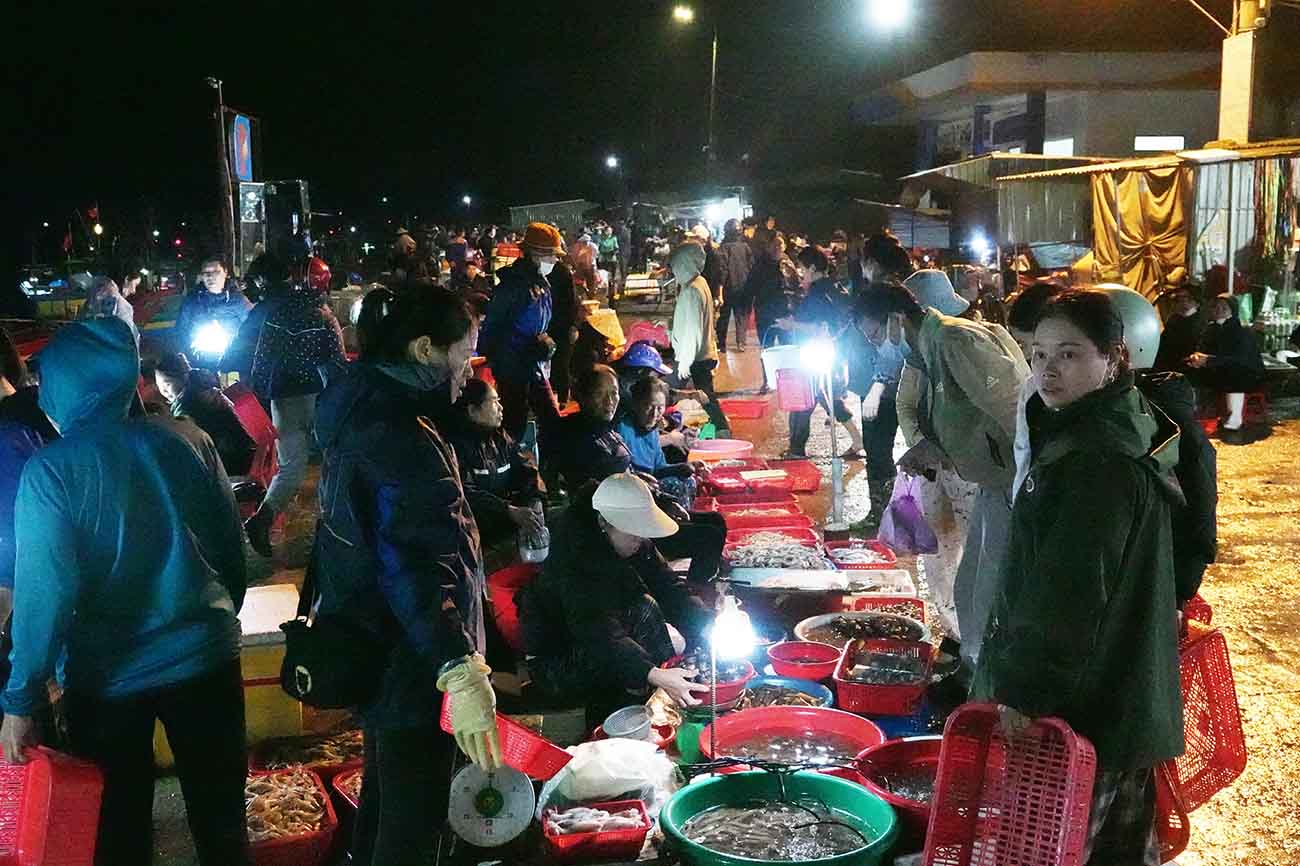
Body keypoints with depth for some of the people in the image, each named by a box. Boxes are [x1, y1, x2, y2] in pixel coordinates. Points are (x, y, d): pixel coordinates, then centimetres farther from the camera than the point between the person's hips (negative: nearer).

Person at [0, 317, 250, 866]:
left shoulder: (50, 470, -14)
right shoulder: (187, 441, -5)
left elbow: (44, 593, -16)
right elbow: (232, 548, 3)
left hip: (107, 677, -2)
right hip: (203, 657, 3)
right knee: (220, 819, 17)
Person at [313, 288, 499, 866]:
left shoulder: (365, 409, 7)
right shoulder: (400, 435, -25)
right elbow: (414, 563, -36)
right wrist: (458, 670, -45)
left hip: (376, 649, 11)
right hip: (409, 661, -11)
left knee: (386, 793, 27)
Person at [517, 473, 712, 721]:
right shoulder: (575, 555, -28)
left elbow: (669, 588, -3)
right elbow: (597, 632, -38)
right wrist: (654, 675, -50)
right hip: (556, 664, -8)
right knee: (642, 611, -26)